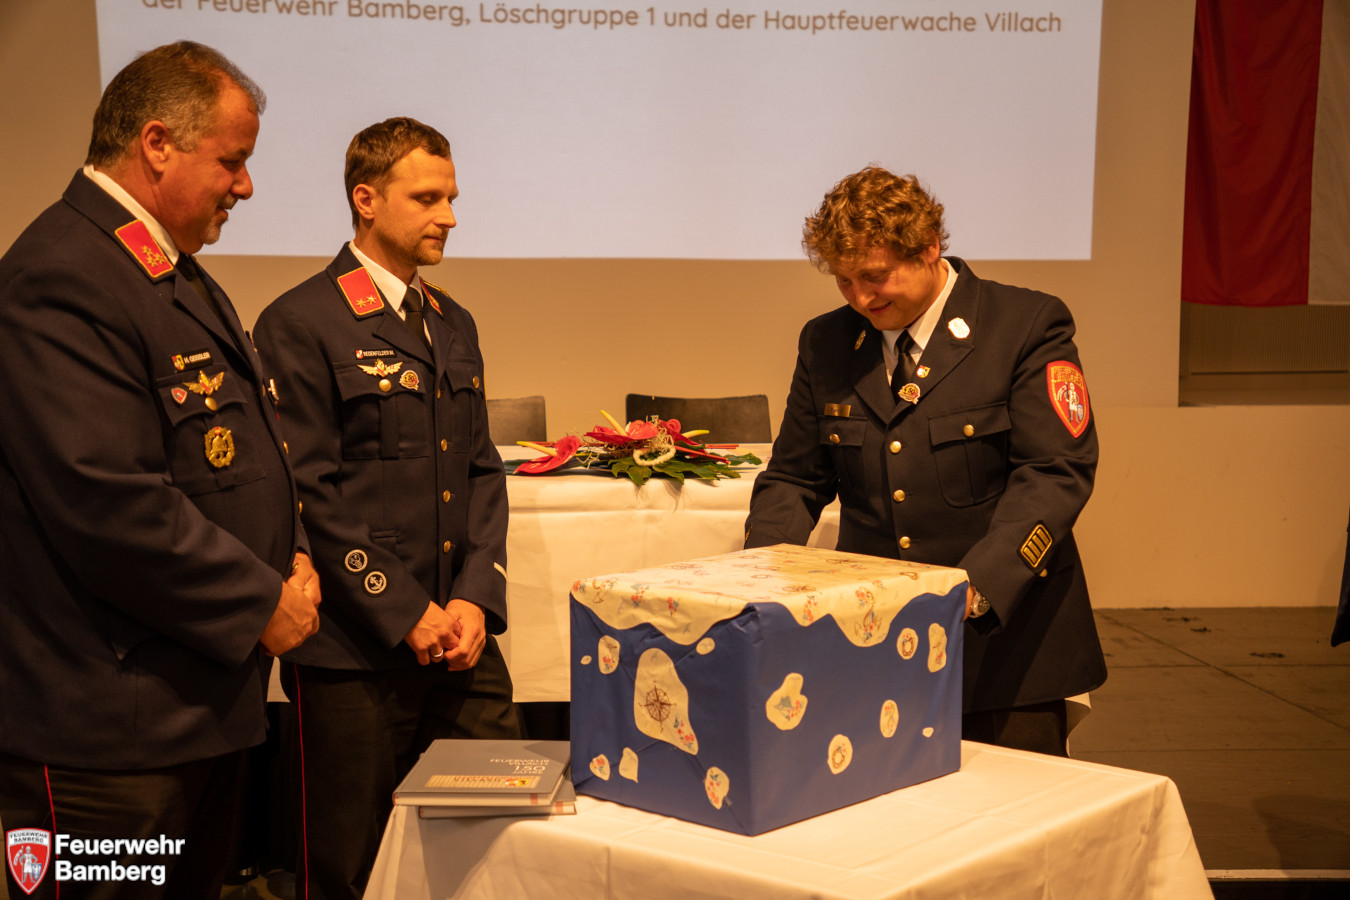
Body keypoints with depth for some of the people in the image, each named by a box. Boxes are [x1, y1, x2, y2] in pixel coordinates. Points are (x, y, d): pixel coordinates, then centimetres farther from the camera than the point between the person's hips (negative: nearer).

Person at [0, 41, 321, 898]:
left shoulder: (180, 277, 14)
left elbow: (242, 448, 22)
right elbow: (110, 507, -27)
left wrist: (292, 553, 4)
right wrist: (260, 604, -17)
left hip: (205, 698, 10)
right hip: (107, 736, -10)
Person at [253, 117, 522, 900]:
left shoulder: (454, 324, 16)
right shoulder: (302, 324, -7)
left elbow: (484, 473, 14)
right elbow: (310, 495, -12)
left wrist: (474, 599, 0)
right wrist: (408, 614, -14)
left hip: (463, 638, 6)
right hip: (354, 652, -6)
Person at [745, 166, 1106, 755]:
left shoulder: (1028, 327, -5)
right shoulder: (825, 343, 9)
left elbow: (1055, 473, -13)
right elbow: (795, 478, 13)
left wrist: (973, 588, -27)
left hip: (1005, 642, -3)